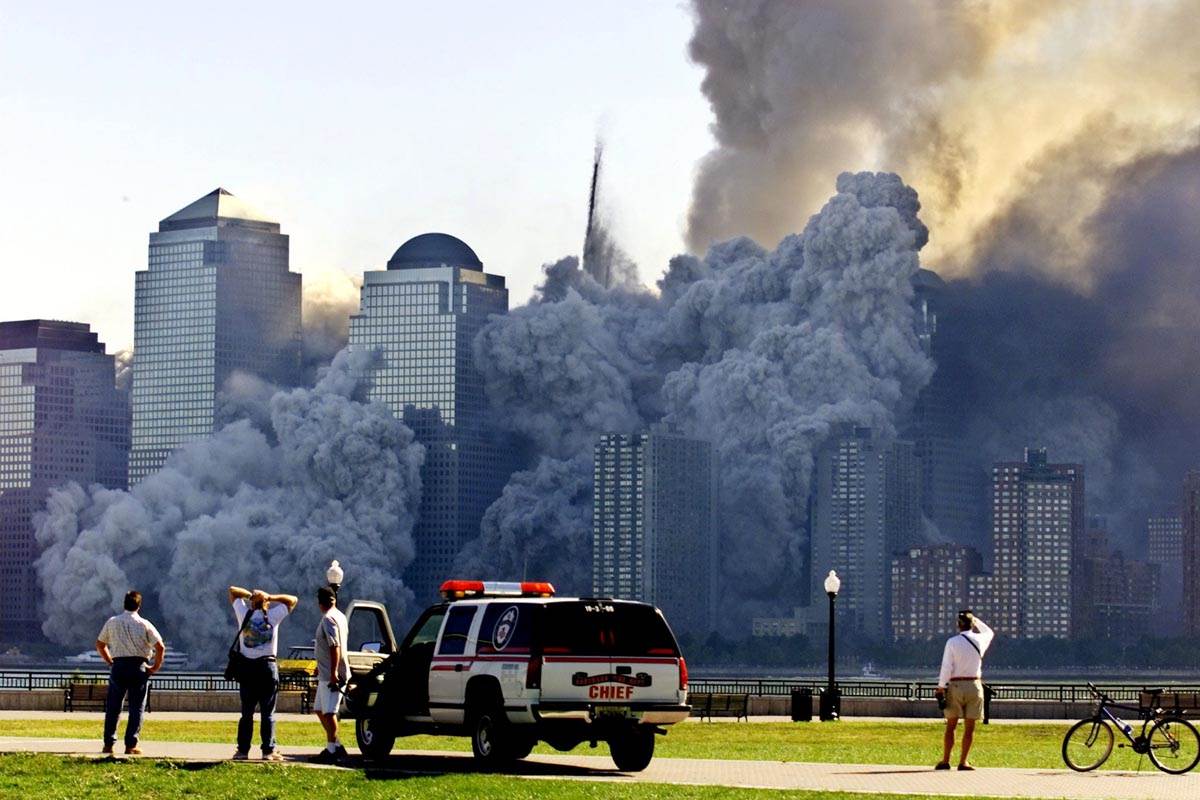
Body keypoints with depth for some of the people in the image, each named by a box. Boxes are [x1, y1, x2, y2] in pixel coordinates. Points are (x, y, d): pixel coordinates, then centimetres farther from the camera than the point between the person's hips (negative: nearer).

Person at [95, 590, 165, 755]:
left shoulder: (112, 622, 6)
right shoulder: (144, 624, -1)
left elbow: (100, 644, 15)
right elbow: (160, 647, -8)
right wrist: (156, 667, 3)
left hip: (118, 666, 2)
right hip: (138, 667, -2)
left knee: (113, 706, 9)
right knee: (136, 707, 4)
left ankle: (108, 744, 7)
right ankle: (131, 745, -2)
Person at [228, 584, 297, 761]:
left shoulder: (244, 614, 3)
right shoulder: (273, 616, -1)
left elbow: (232, 591, 16)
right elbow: (292, 600, 10)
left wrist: (250, 595, 4)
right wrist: (270, 597, 3)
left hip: (247, 668, 2)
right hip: (267, 667, -2)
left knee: (247, 712, 6)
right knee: (268, 713, 0)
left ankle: (243, 750, 3)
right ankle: (268, 751, -5)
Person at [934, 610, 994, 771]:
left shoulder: (952, 642, -7)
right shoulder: (980, 640, 0)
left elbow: (946, 667, -9)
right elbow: (989, 632, 26)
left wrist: (940, 688, -4)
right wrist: (974, 619, 27)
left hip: (955, 685, -1)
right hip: (974, 685, 1)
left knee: (951, 725, 5)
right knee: (969, 727, 5)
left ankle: (945, 760, 3)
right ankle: (963, 761, 3)